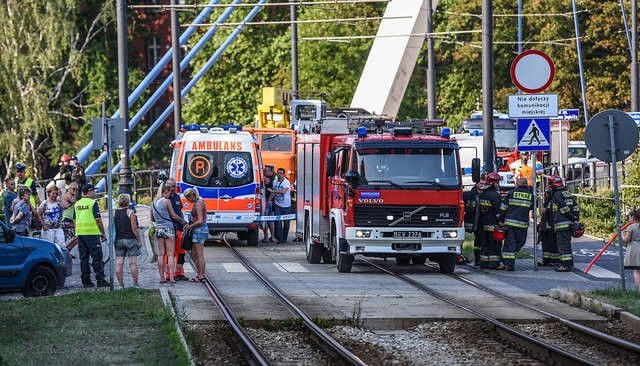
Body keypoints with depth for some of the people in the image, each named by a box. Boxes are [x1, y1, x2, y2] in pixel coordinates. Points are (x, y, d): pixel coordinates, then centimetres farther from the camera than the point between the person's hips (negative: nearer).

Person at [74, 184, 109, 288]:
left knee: (83, 258, 8)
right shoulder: (93, 203, -8)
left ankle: (86, 281, 8)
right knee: (97, 257, -3)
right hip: (92, 233, -6)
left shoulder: (77, 204, 12)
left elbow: (75, 220, 16)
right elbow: (98, 219, -11)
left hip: (80, 233, 6)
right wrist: (103, 233, -4)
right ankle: (100, 280, -6)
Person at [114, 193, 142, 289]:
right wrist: (139, 240, -3)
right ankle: (135, 284, 0)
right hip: (130, 239, -4)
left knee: (119, 263, 4)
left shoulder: (114, 213, 3)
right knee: (133, 263, 0)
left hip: (118, 240, 4)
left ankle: (121, 284, 2)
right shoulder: (130, 213, -9)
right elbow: (134, 228, -11)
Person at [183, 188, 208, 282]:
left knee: (200, 255, -6)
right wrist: (189, 224, 13)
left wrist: (190, 226, -8)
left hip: (199, 230, -10)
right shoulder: (198, 203, 15)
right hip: (198, 231, 10)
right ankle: (200, 275, 18)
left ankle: (201, 277, -3)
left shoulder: (198, 204, -16)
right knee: (194, 255, 14)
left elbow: (200, 221, -21)